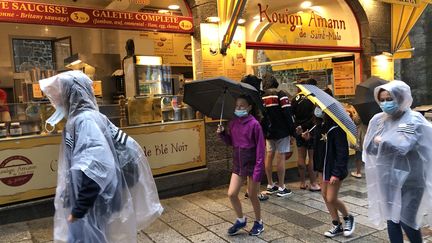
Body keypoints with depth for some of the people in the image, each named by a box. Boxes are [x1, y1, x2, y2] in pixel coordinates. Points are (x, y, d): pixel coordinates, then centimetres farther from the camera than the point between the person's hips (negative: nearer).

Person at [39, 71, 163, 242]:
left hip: (91, 204, -9)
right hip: (93, 199, 9)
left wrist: (79, 209, -25)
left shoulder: (84, 120, -21)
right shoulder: (94, 117, 6)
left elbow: (93, 170, -30)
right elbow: (127, 147, 9)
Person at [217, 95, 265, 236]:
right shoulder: (233, 123, 3)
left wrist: (258, 170, -18)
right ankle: (241, 220, 27)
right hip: (238, 164, 5)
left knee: (252, 196, 8)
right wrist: (222, 133, -5)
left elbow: (260, 148, -15)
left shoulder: (254, 124, -15)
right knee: (231, 194, 3)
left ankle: (259, 223, 31)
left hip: (252, 165, -5)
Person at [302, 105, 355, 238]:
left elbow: (342, 153, -22)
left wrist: (336, 173, -24)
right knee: (325, 195, 12)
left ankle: (348, 218, 25)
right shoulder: (323, 125, 4)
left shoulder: (337, 128, -22)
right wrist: (309, 138, -1)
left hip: (335, 169, -9)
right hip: (325, 166, 9)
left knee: (331, 198, -3)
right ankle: (337, 225, 26)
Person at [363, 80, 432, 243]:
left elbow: (401, 146, -28)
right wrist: (387, 144, -16)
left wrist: (381, 141, -13)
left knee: (407, 221, 0)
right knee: (391, 219, 12)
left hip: (409, 180, -4)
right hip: (387, 179, 4)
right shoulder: (378, 120, 0)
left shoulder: (414, 121, -13)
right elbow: (369, 147, -2)